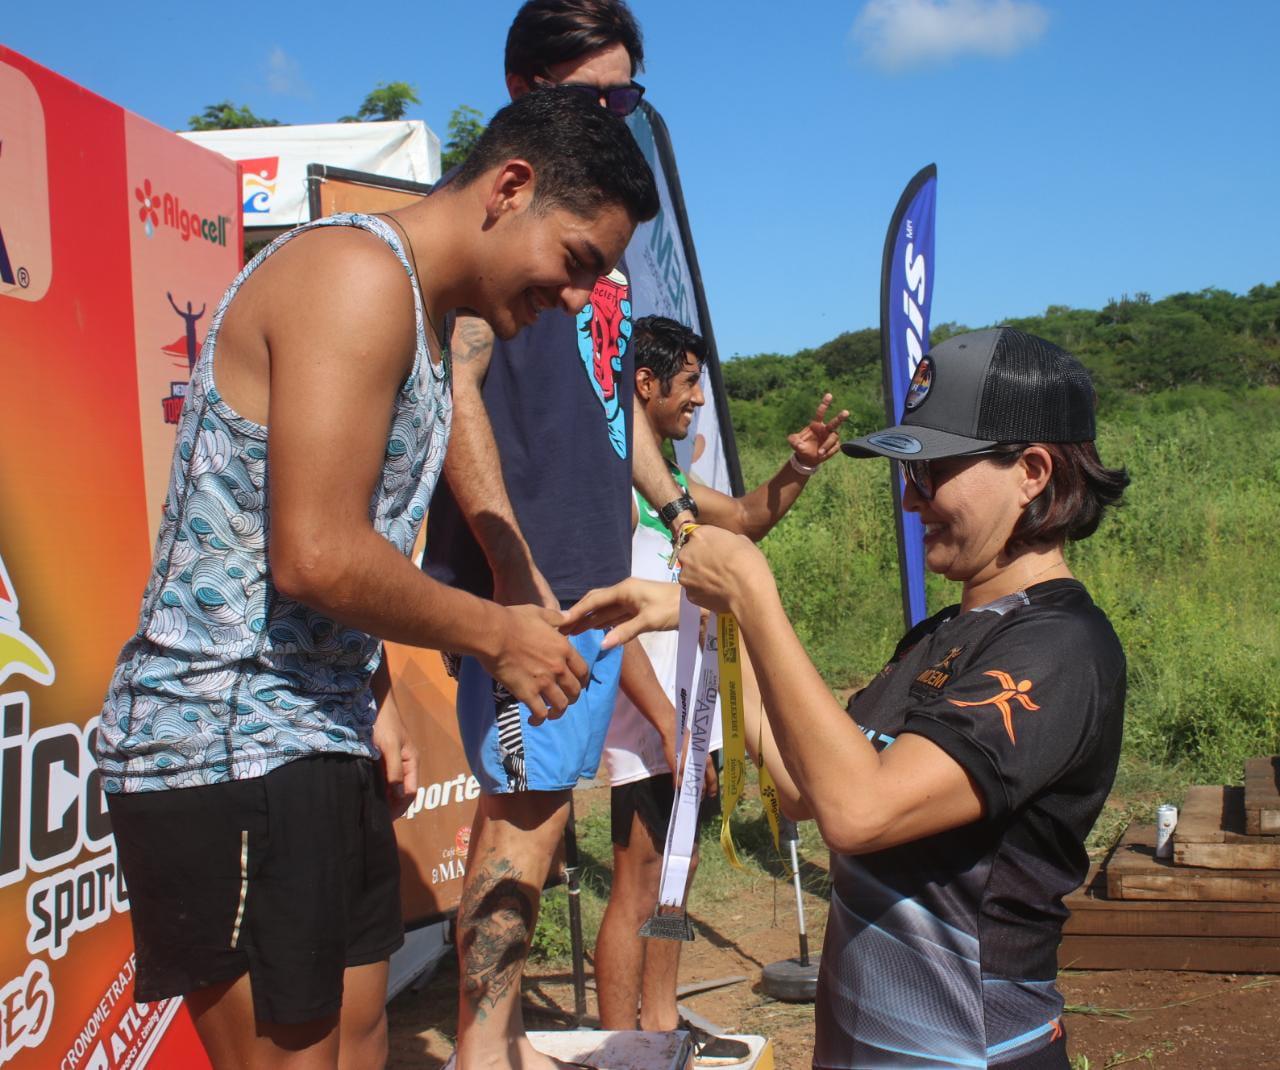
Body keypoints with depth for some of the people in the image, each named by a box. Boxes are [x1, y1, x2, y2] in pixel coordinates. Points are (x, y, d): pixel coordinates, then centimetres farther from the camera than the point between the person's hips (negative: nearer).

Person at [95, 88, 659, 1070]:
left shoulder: (423, 321, 16)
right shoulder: (358, 274, -16)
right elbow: (316, 557, -24)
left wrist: (373, 698, 7)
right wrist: (497, 634, -11)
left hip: (322, 744, 10)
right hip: (228, 748, -10)